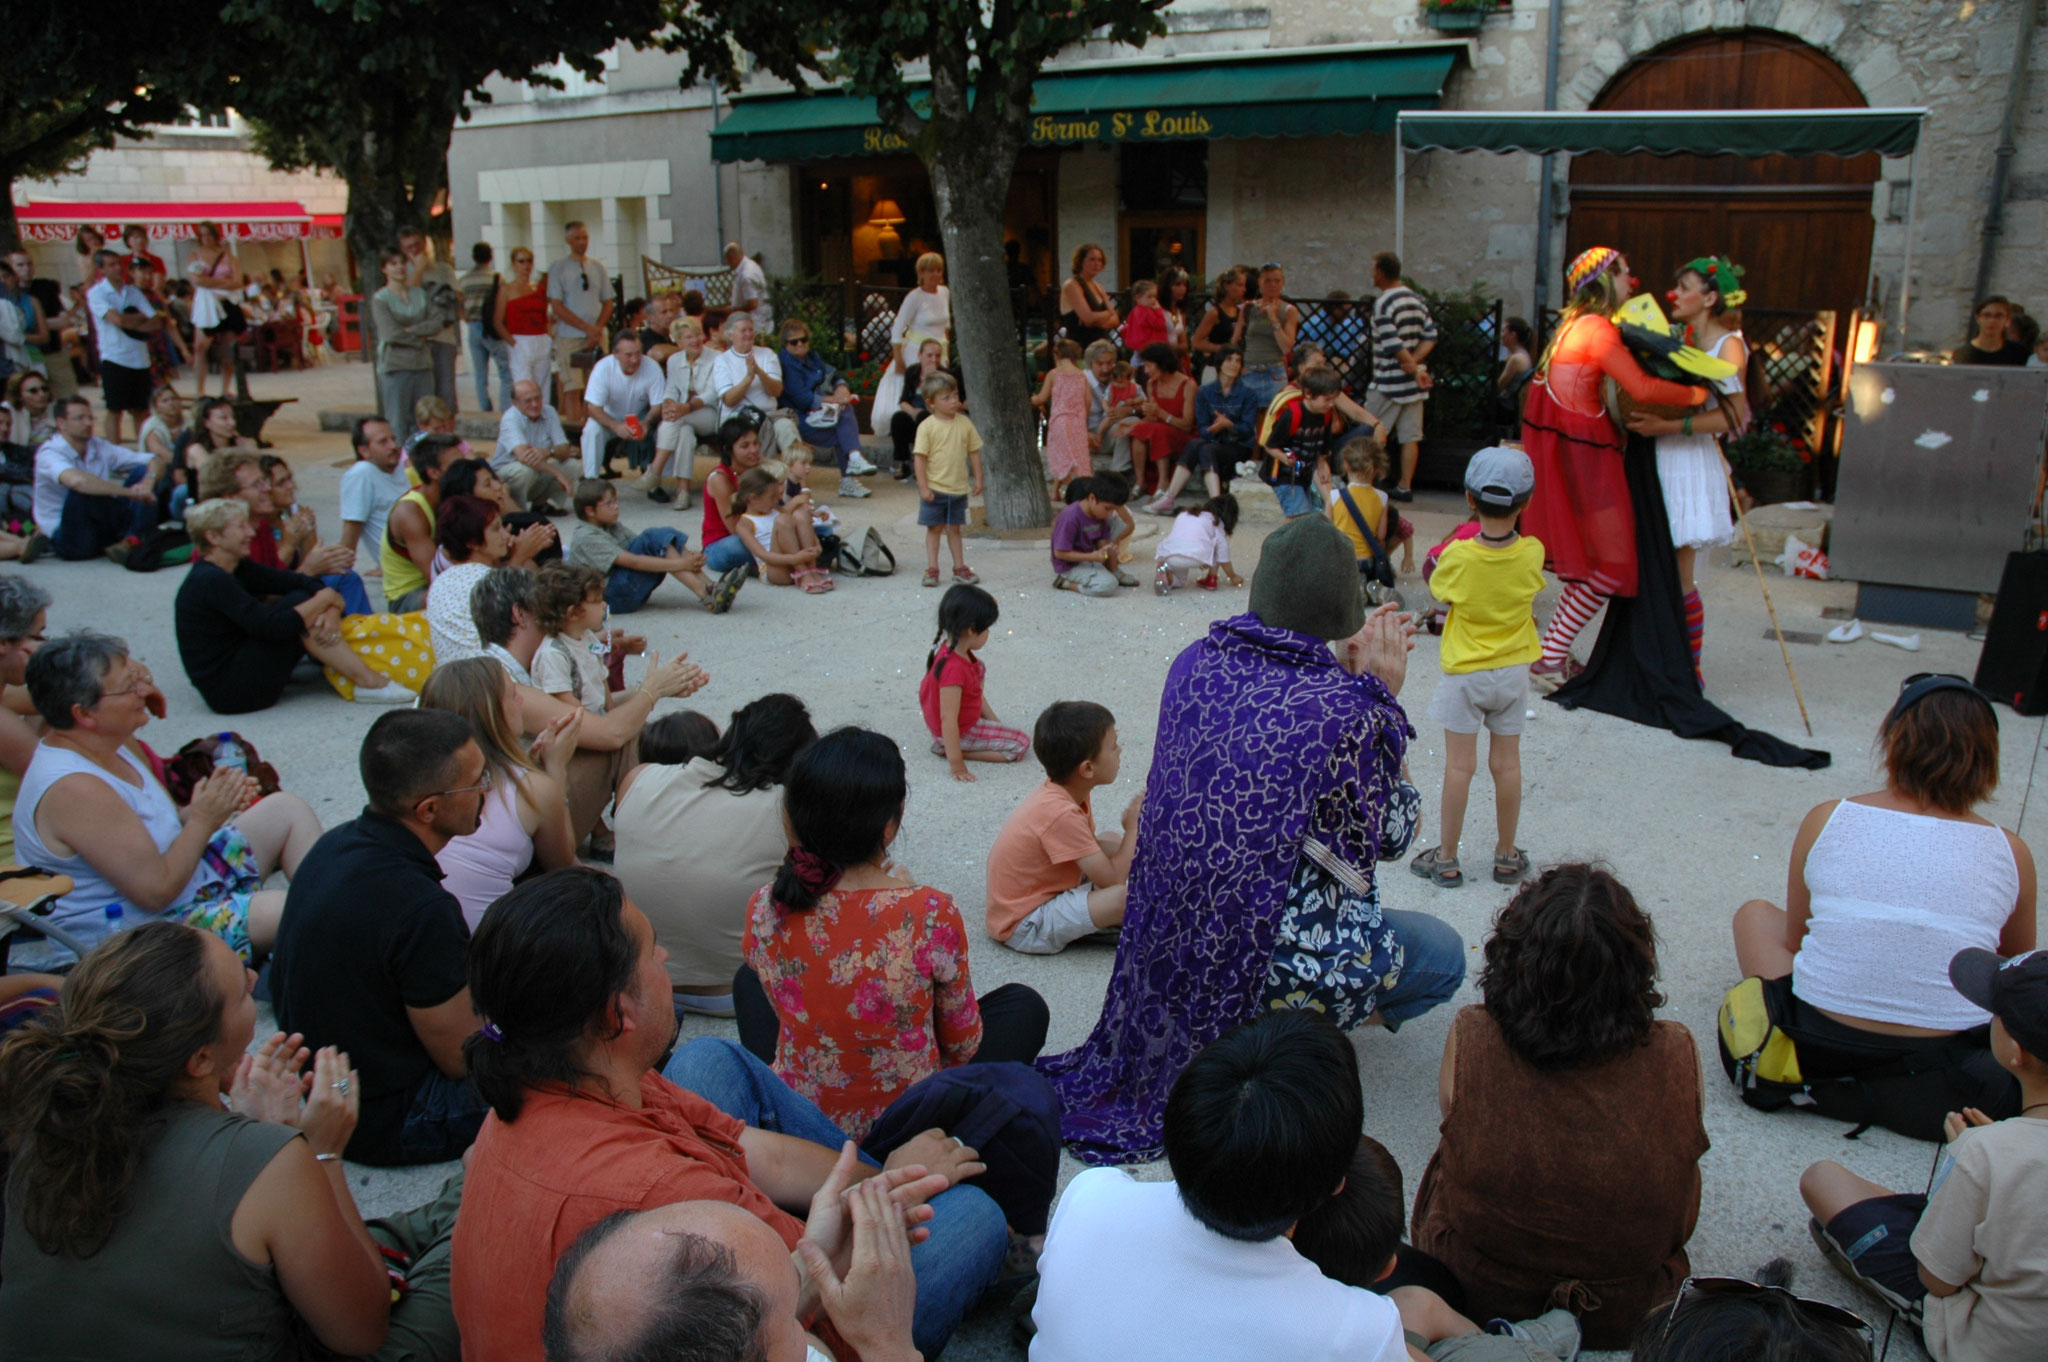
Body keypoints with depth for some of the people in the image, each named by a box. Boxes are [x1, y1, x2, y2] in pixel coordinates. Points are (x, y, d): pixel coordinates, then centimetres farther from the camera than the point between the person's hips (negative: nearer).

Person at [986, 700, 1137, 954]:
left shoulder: (1064, 792, -1)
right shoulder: (1061, 814, -28)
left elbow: (1093, 846, 11)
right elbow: (1112, 881, -24)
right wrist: (1133, 828, -13)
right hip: (1023, 928, -10)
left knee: (1110, 842, 16)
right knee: (1124, 896, -28)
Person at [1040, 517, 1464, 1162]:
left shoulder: (1197, 661, -7)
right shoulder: (1344, 712, -26)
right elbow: (1388, 835, -8)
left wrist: (1340, 670, 9)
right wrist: (1381, 696, -7)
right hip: (1272, 950, -7)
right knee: (1444, 955, 18)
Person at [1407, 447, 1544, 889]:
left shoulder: (1457, 556, -19)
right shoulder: (1532, 554, -12)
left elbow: (1436, 590, -1)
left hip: (1464, 672, -2)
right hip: (1513, 670, 3)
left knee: (1459, 765, 4)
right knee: (1506, 763, 12)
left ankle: (1446, 860, 13)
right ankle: (1507, 856, 24)